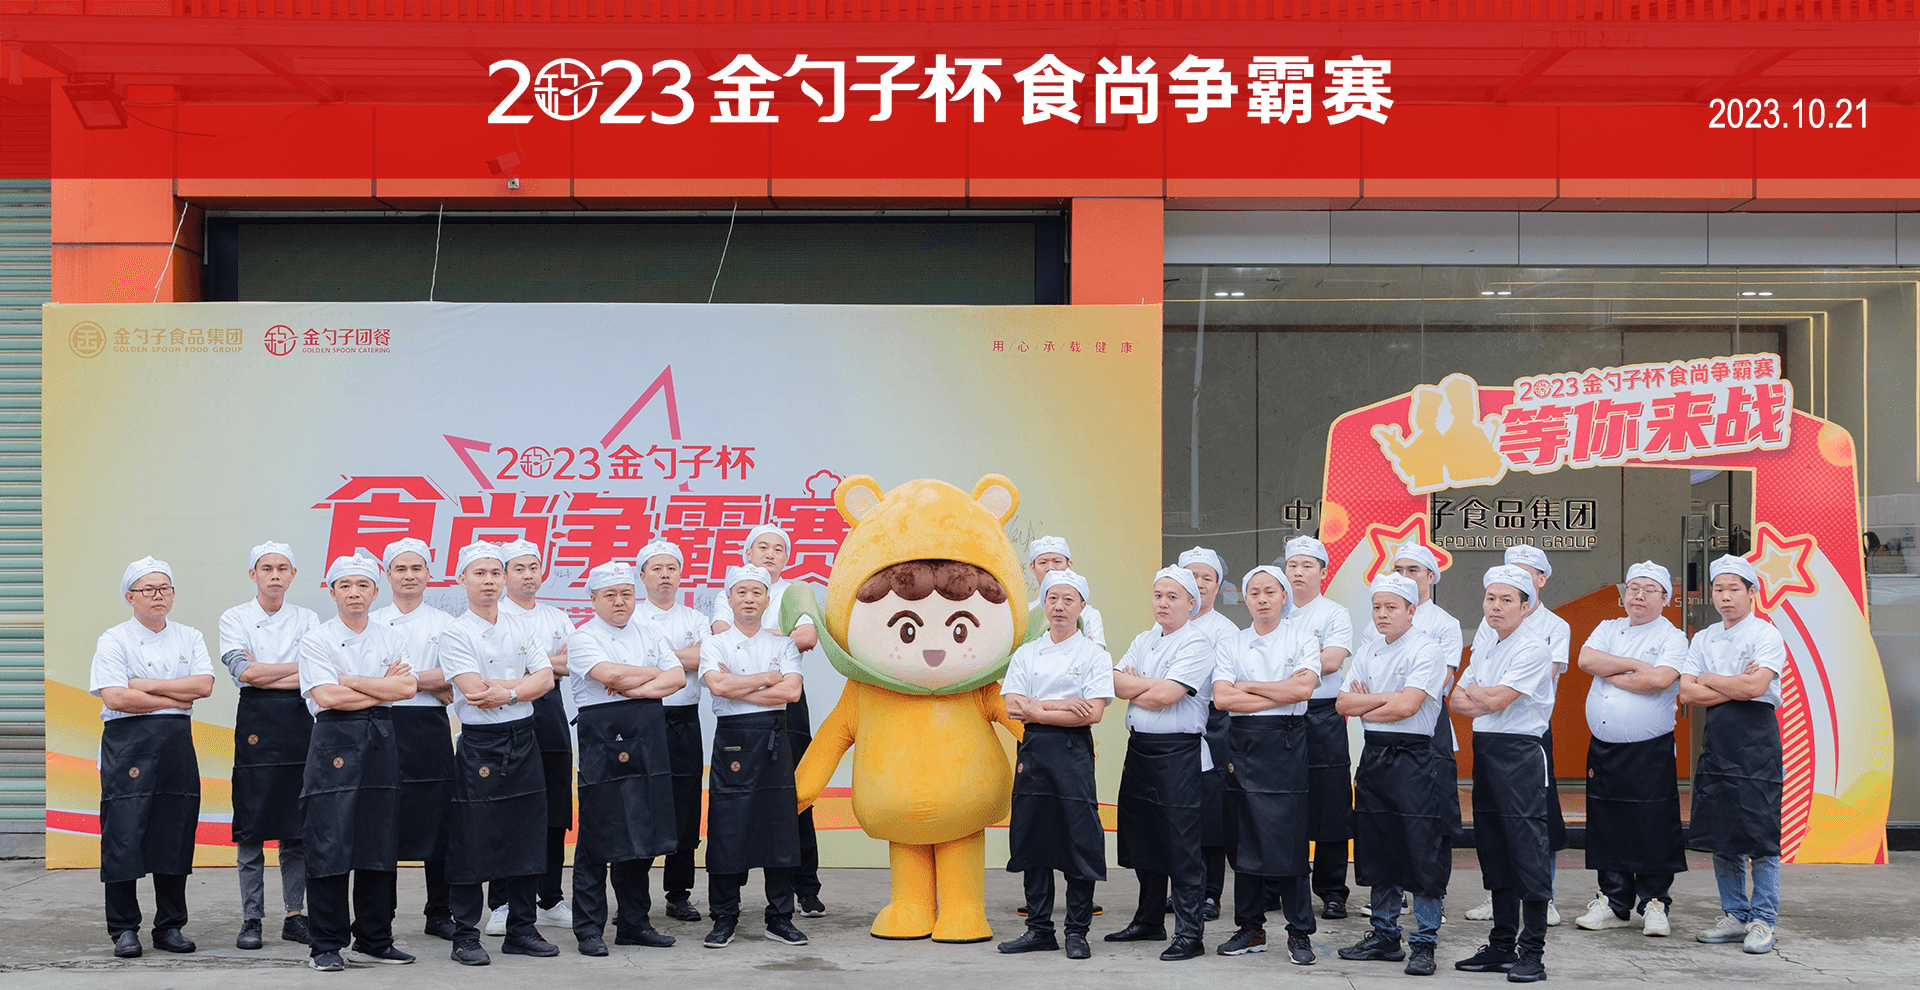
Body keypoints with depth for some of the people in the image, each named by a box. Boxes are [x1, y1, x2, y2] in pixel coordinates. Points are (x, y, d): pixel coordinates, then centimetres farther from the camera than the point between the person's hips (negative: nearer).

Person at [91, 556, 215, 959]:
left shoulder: (190, 638, 13)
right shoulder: (113, 640, 2)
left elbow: (203, 685, -3)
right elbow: (115, 697, -12)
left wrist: (147, 685, -9)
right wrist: (177, 699, -7)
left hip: (178, 743, 3)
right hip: (128, 742, -3)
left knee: (175, 835, 4)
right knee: (124, 836, -5)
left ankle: (170, 926, 14)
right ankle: (124, 929, 5)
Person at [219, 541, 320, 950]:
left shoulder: (307, 619, 10)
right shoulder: (235, 618, 5)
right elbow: (243, 671, -9)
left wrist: (263, 676, -9)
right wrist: (297, 667, -5)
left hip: (299, 722, 2)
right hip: (255, 722, -2)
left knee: (296, 825, 4)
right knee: (252, 826, -1)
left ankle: (294, 916, 11)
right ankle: (251, 919, 6)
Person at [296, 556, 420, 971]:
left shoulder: (391, 639, 12)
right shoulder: (316, 640, 1)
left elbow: (408, 687, -4)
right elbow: (327, 696, -12)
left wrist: (352, 680, -9)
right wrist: (383, 687, -5)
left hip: (381, 740, 4)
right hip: (335, 742, -4)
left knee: (381, 845, 5)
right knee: (329, 846, -5)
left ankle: (373, 941, 16)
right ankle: (325, 945, 5)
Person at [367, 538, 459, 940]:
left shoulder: (445, 624, 13)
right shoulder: (371, 622, 10)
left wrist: (405, 679, -10)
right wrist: (432, 684, -10)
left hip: (430, 730, 1)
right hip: (384, 726, -1)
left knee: (437, 823, 1)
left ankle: (439, 913, 11)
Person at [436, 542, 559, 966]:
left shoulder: (521, 630, 12)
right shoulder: (456, 635, -5)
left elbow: (546, 679, 1)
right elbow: (475, 690, -17)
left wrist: (506, 692, -14)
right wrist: (524, 681, -7)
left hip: (523, 741, 5)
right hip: (480, 744, -5)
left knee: (528, 840, 8)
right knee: (472, 846, -3)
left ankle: (521, 930, 19)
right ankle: (465, 936, 7)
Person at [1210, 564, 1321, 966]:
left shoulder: (1302, 636, 4)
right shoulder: (1232, 643, 10)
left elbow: (1304, 687, -12)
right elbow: (1222, 698, -3)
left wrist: (1249, 685, -4)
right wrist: (1279, 696, -7)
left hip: (1286, 741, -3)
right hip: (1243, 741, 3)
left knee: (1288, 838, -5)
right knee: (1244, 837, 6)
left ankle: (1299, 933, 4)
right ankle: (1251, 929, 15)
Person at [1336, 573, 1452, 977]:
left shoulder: (1426, 650, -8)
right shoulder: (1368, 649, 12)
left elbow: (1407, 706, -18)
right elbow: (1344, 703, 5)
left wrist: (1364, 707, -4)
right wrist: (1387, 697, -8)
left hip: (1417, 757, -6)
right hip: (1375, 756, 7)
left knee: (1423, 851, -4)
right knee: (1377, 848, 12)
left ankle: (1424, 943, 4)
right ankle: (1384, 936, 23)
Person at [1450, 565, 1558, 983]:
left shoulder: (1534, 649, -9)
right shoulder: (1483, 651, 16)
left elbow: (1497, 699, -16)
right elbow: (1457, 700, 13)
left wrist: (1475, 692, 4)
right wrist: (1485, 702, -6)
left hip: (1521, 755, -8)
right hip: (1485, 752, 8)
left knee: (1528, 852, -6)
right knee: (1494, 851, 11)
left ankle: (1532, 952, -1)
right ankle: (1501, 946, 19)